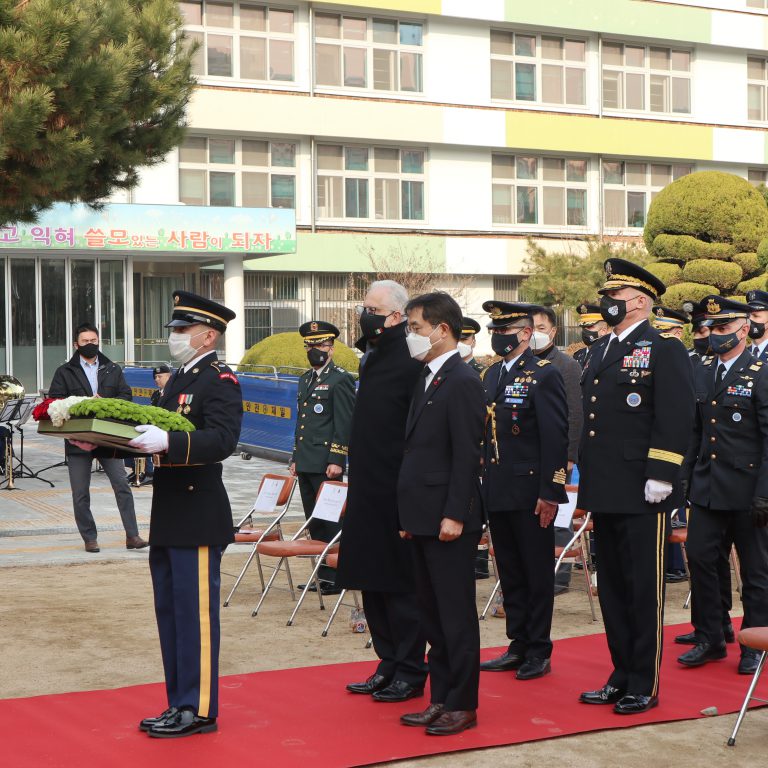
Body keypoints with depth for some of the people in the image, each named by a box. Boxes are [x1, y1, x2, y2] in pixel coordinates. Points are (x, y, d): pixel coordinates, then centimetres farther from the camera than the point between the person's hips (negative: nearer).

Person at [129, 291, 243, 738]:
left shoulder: (220, 381, -10)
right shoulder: (179, 379, 17)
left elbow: (223, 440, -25)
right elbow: (161, 436, 18)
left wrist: (167, 442, -36)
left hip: (198, 518, -9)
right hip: (169, 517, 9)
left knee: (196, 614, -3)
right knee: (170, 613, 14)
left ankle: (200, 711, 5)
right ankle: (180, 704, 23)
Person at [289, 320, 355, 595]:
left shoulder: (341, 379, -7)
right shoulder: (305, 379, 18)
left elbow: (345, 424, -12)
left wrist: (337, 461, -17)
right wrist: (295, 458, 19)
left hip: (326, 465, -8)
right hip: (306, 463, 8)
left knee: (330, 522, -4)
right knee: (314, 522, 11)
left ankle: (336, 577, 1)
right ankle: (322, 575, 18)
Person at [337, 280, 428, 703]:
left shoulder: (412, 363, -15)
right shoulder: (372, 359, 14)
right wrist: (357, 481, 18)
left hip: (398, 494, -9)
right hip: (369, 493, 9)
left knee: (401, 585, 0)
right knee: (373, 582, 14)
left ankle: (410, 673, 10)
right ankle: (389, 665, 24)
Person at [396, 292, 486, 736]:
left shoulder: (463, 382, -13)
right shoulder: (427, 380, 15)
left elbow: (466, 456, -18)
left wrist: (455, 516, -20)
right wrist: (411, 516, 16)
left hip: (449, 522, -9)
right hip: (424, 519, 9)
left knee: (456, 615, -1)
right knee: (432, 613, 14)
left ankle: (462, 705, 8)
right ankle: (441, 700, 22)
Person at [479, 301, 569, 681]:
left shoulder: (544, 375, -9)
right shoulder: (491, 375, 13)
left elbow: (555, 437, -13)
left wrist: (550, 492, -17)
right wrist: (482, 484, 13)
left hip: (530, 492, -7)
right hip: (497, 492, 7)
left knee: (537, 573, 3)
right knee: (510, 573, 13)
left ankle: (539, 652, 11)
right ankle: (518, 646, 21)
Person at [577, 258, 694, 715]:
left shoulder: (664, 350, -6)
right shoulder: (600, 352, 17)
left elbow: (677, 418, -14)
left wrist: (660, 476, -19)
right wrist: (586, 481, 18)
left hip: (642, 494, -8)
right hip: (604, 493, 8)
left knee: (644, 591, -1)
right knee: (612, 589, 13)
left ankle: (645, 686, 8)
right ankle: (622, 676, 23)